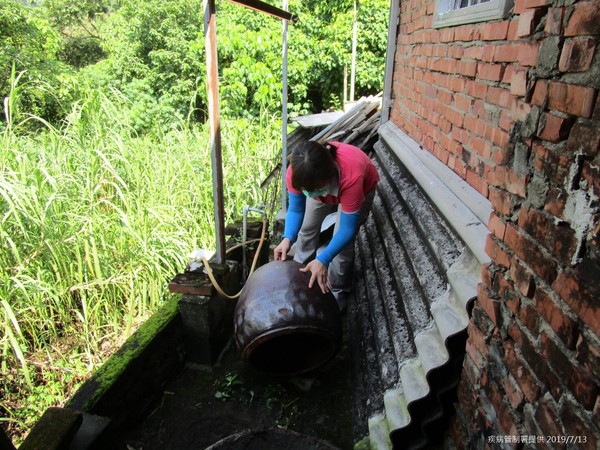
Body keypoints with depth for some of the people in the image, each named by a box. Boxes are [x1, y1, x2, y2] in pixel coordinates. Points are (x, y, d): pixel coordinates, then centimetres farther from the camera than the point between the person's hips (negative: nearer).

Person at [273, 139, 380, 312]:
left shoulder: (351, 177, -48)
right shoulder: (297, 171, -36)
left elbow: (347, 229, -40)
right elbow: (295, 210, -21)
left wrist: (323, 260, -50)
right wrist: (287, 238, -39)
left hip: (362, 187, -4)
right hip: (324, 182, 4)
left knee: (343, 241, -11)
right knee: (307, 227, 8)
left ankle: (338, 292, 12)